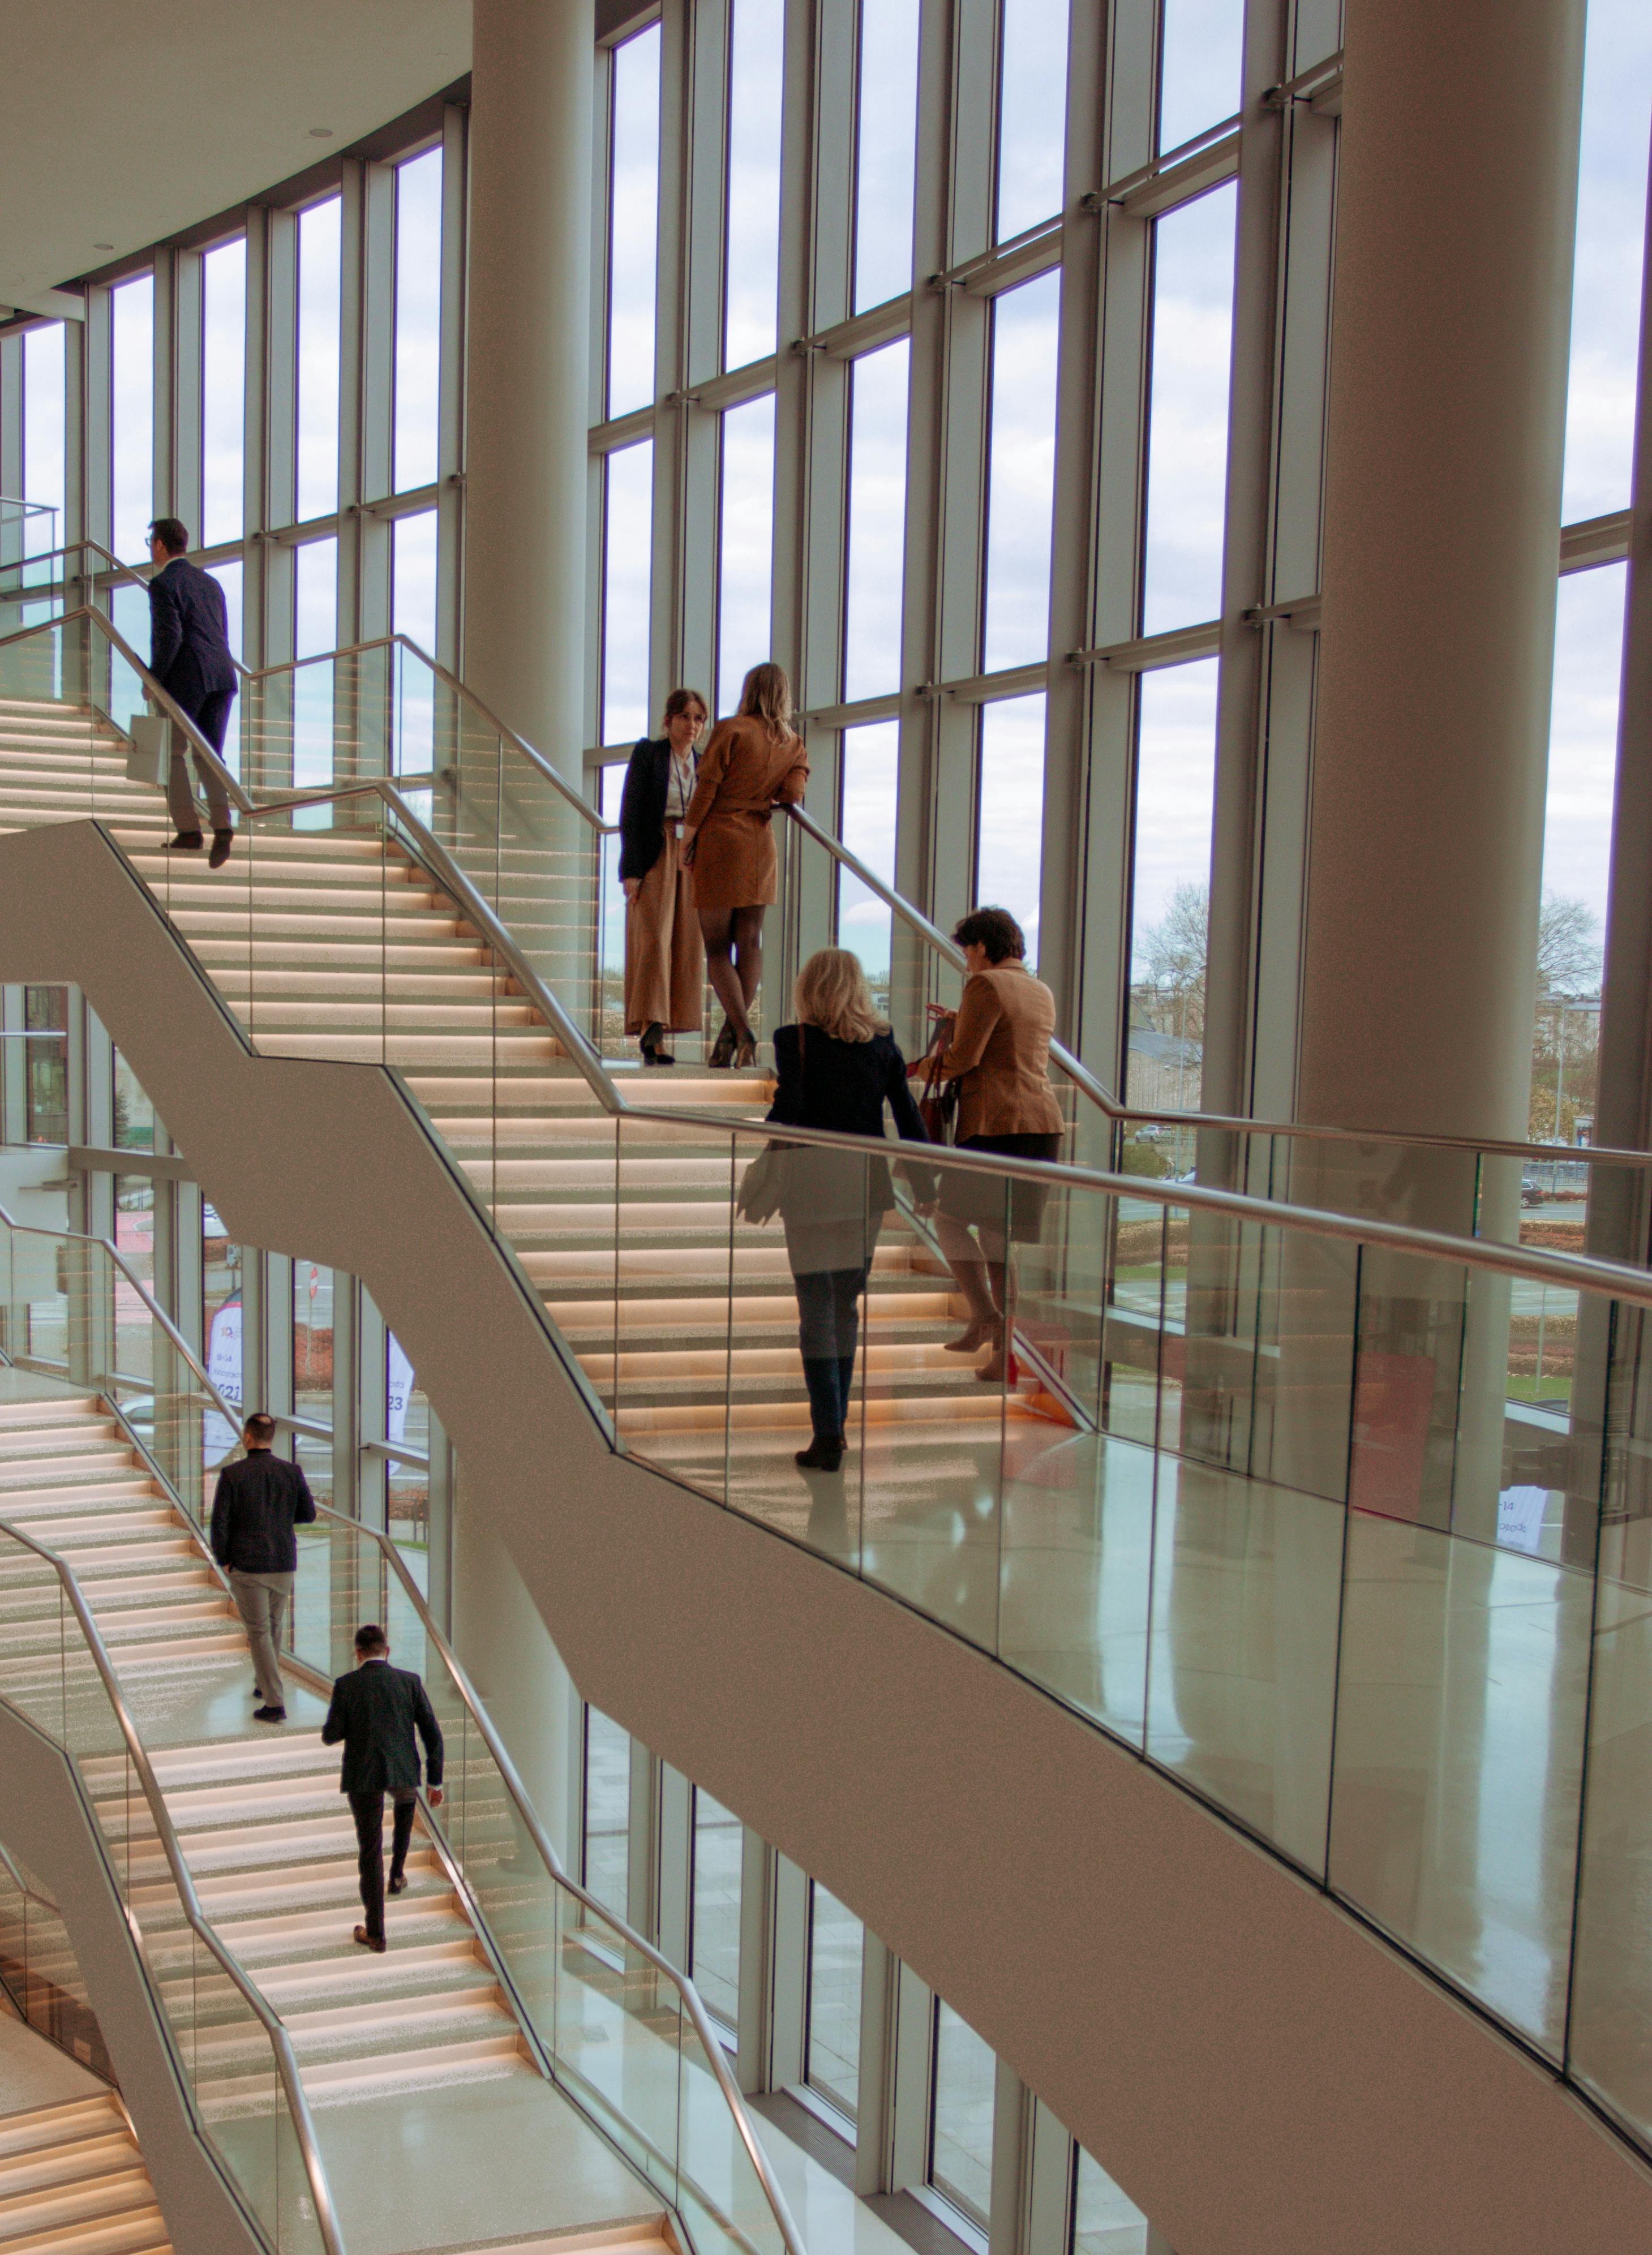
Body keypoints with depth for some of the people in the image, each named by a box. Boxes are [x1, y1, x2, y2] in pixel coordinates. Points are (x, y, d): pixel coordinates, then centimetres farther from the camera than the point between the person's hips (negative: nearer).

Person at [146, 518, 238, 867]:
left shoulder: (162, 584, -5)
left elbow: (168, 637, -15)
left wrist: (154, 680, -5)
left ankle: (189, 831, 3)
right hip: (222, 676, 6)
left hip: (186, 677, -6)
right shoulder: (210, 582, 19)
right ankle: (221, 826, -13)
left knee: (171, 752, 8)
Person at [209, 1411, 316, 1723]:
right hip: (284, 1564, 3)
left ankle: (275, 1703, -2)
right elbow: (308, 1514, 4)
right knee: (275, 1625, 23)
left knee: (259, 1632, 2)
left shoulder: (232, 1474, -12)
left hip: (246, 1565, -3)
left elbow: (220, 1522, -11)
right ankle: (265, 1684, 40)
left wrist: (224, 1560, 2)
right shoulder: (292, 1472, -4)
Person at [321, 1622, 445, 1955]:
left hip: (363, 1775, -2)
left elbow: (330, 1737, -2)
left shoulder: (346, 1685, -5)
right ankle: (397, 1873, 39)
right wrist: (435, 1782, 8)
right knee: (406, 1801, 39)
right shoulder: (410, 1681, 0)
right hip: (403, 1772, 2)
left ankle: (375, 1933, 10)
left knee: (370, 1851, 9)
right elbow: (433, 1734, -1)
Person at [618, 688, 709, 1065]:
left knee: (684, 944, 1)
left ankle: (657, 1031, 5)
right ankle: (650, 1030, -19)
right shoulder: (647, 753, -1)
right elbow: (631, 813, -5)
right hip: (654, 858, -5)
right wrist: (631, 870, -13)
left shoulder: (704, 764, 13)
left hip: (691, 862, 5)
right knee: (653, 939, -15)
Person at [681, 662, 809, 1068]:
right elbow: (794, 794, -4)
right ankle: (733, 1033, 9)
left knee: (717, 944, -1)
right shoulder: (793, 743, 8)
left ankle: (742, 1033, -13)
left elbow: (707, 787, -8)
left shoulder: (731, 730, -5)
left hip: (720, 838, -4)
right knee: (750, 940, 8)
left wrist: (687, 838, -2)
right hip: (761, 844, 4)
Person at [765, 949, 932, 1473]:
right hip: (868, 1184, 4)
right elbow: (907, 1115, 5)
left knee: (817, 1310, 0)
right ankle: (837, 1422, 24)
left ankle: (828, 1433, -4)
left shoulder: (794, 1040, -4)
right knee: (846, 1306, 17)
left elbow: (788, 1110, -14)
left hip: (813, 1183, -4)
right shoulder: (883, 1043, 6)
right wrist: (925, 1179, 12)